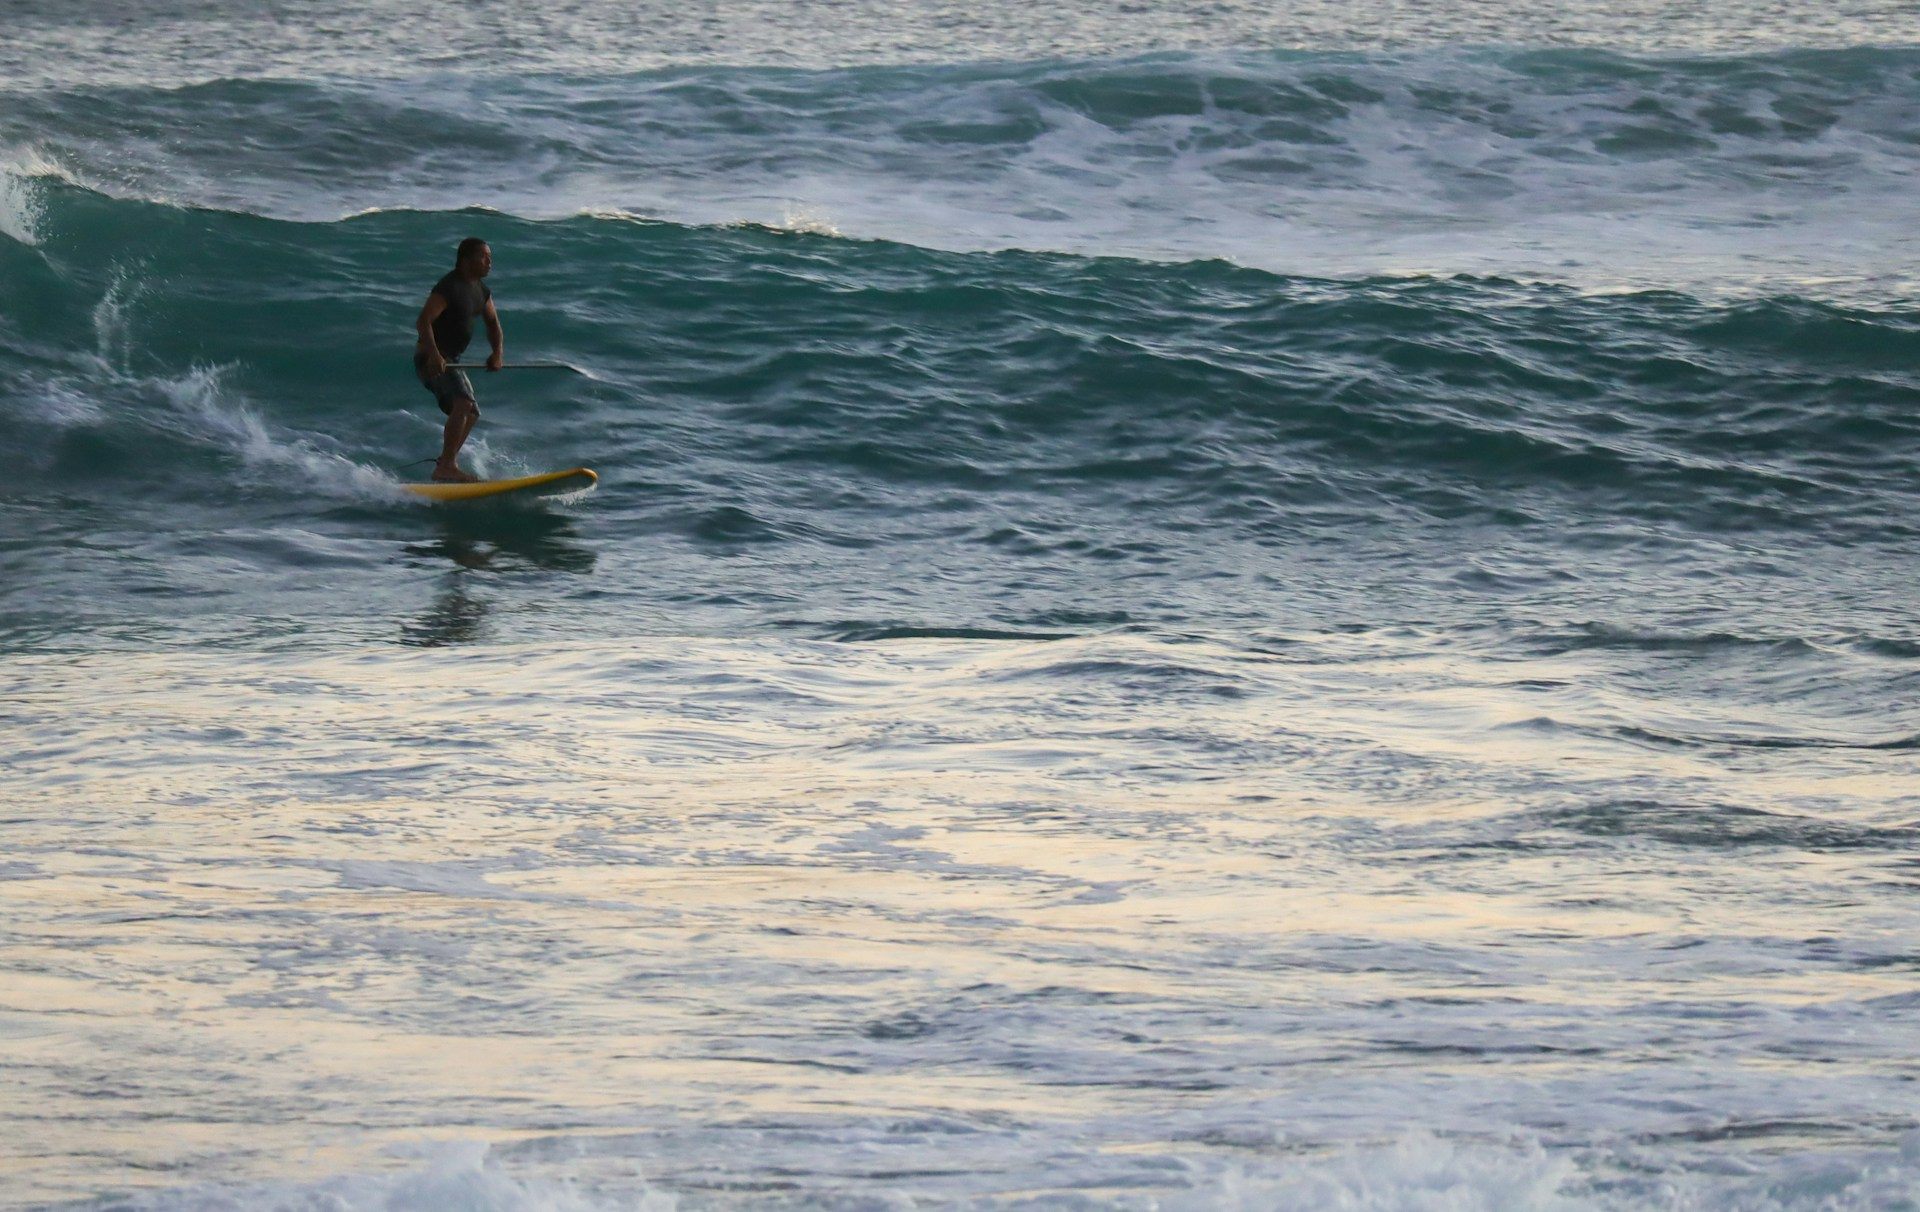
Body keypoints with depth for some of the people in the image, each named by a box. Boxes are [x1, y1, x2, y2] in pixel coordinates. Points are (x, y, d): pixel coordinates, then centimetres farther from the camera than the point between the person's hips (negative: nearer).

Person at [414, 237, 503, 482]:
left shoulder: (480, 290, 12)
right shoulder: (449, 287, -17)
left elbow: (493, 323, 17)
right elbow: (424, 321, -24)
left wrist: (498, 352, -1)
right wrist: (433, 354, -36)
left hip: (450, 360, 10)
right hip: (432, 358, -10)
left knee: (471, 414, 15)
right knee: (464, 402, -27)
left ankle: (444, 467, 22)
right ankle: (447, 466, -32)